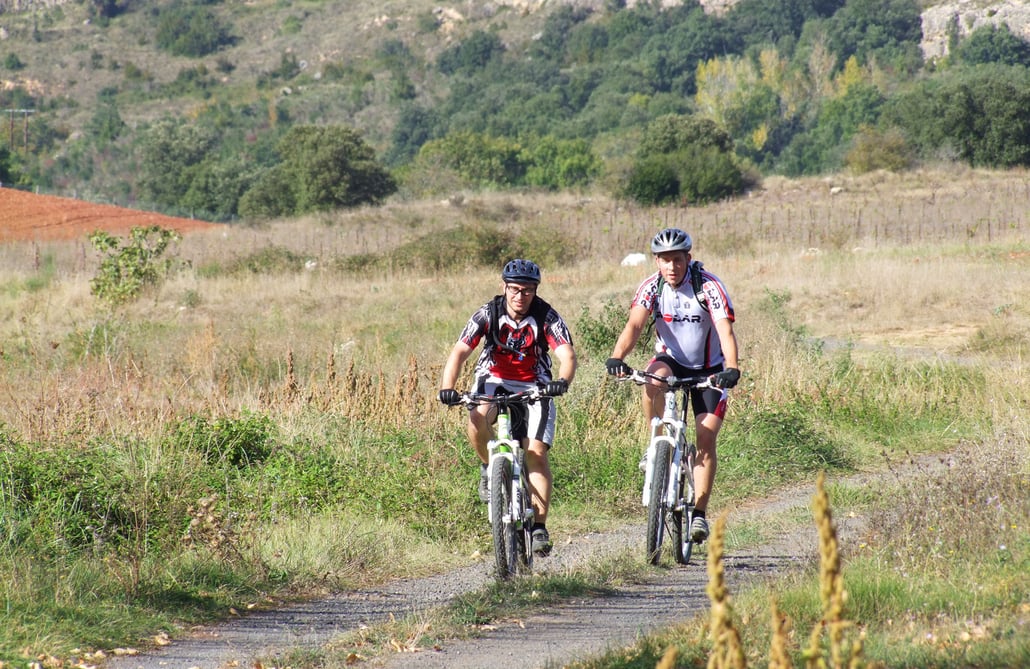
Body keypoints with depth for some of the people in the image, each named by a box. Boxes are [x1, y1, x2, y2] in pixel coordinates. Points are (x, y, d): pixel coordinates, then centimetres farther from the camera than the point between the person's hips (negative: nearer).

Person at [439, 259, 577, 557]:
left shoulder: (546, 317, -17)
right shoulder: (488, 314, -16)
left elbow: (567, 354, -28)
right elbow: (459, 352, -23)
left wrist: (562, 381, -50)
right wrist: (447, 388, -40)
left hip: (533, 386, 0)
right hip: (494, 379, 0)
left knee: (536, 452, -15)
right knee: (477, 420, -33)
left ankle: (539, 526, -9)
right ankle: (489, 467, -4)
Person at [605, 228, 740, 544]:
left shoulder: (708, 286, -22)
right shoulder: (651, 287, -15)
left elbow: (725, 330, -32)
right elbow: (635, 324, -29)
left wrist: (731, 369, -49)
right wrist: (616, 357, -48)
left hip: (708, 369, -1)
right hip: (671, 360, 2)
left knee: (706, 437, -12)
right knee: (653, 379, -34)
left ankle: (699, 512, -6)